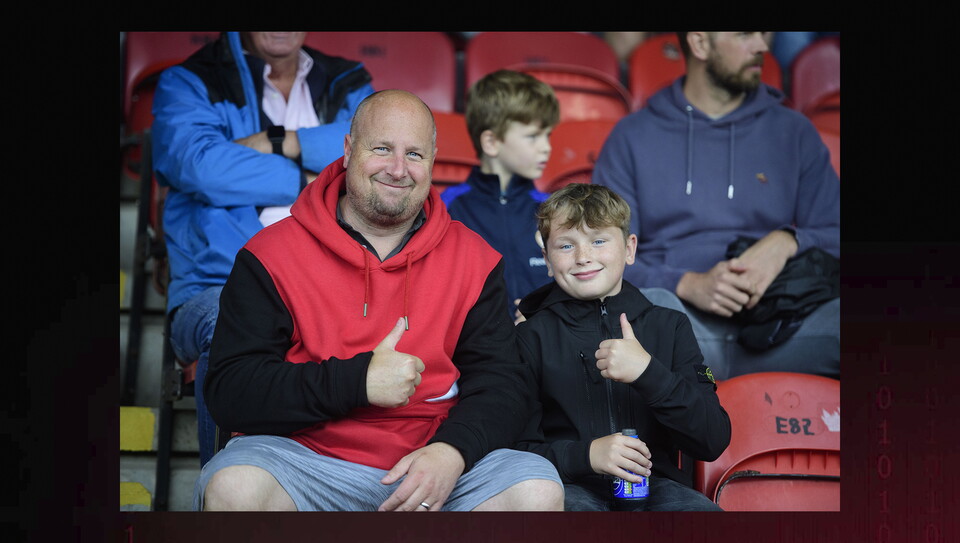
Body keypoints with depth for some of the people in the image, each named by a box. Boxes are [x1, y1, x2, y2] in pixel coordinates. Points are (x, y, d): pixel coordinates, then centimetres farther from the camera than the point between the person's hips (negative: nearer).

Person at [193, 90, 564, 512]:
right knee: (234, 488, -33)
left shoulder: (473, 259, 9)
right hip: (308, 457, -2)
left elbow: (501, 386, 5)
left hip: (435, 462, 2)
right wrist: (359, 381, -16)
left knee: (538, 490, -24)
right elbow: (229, 393, -7)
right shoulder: (272, 255, 1)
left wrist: (453, 451, -17)